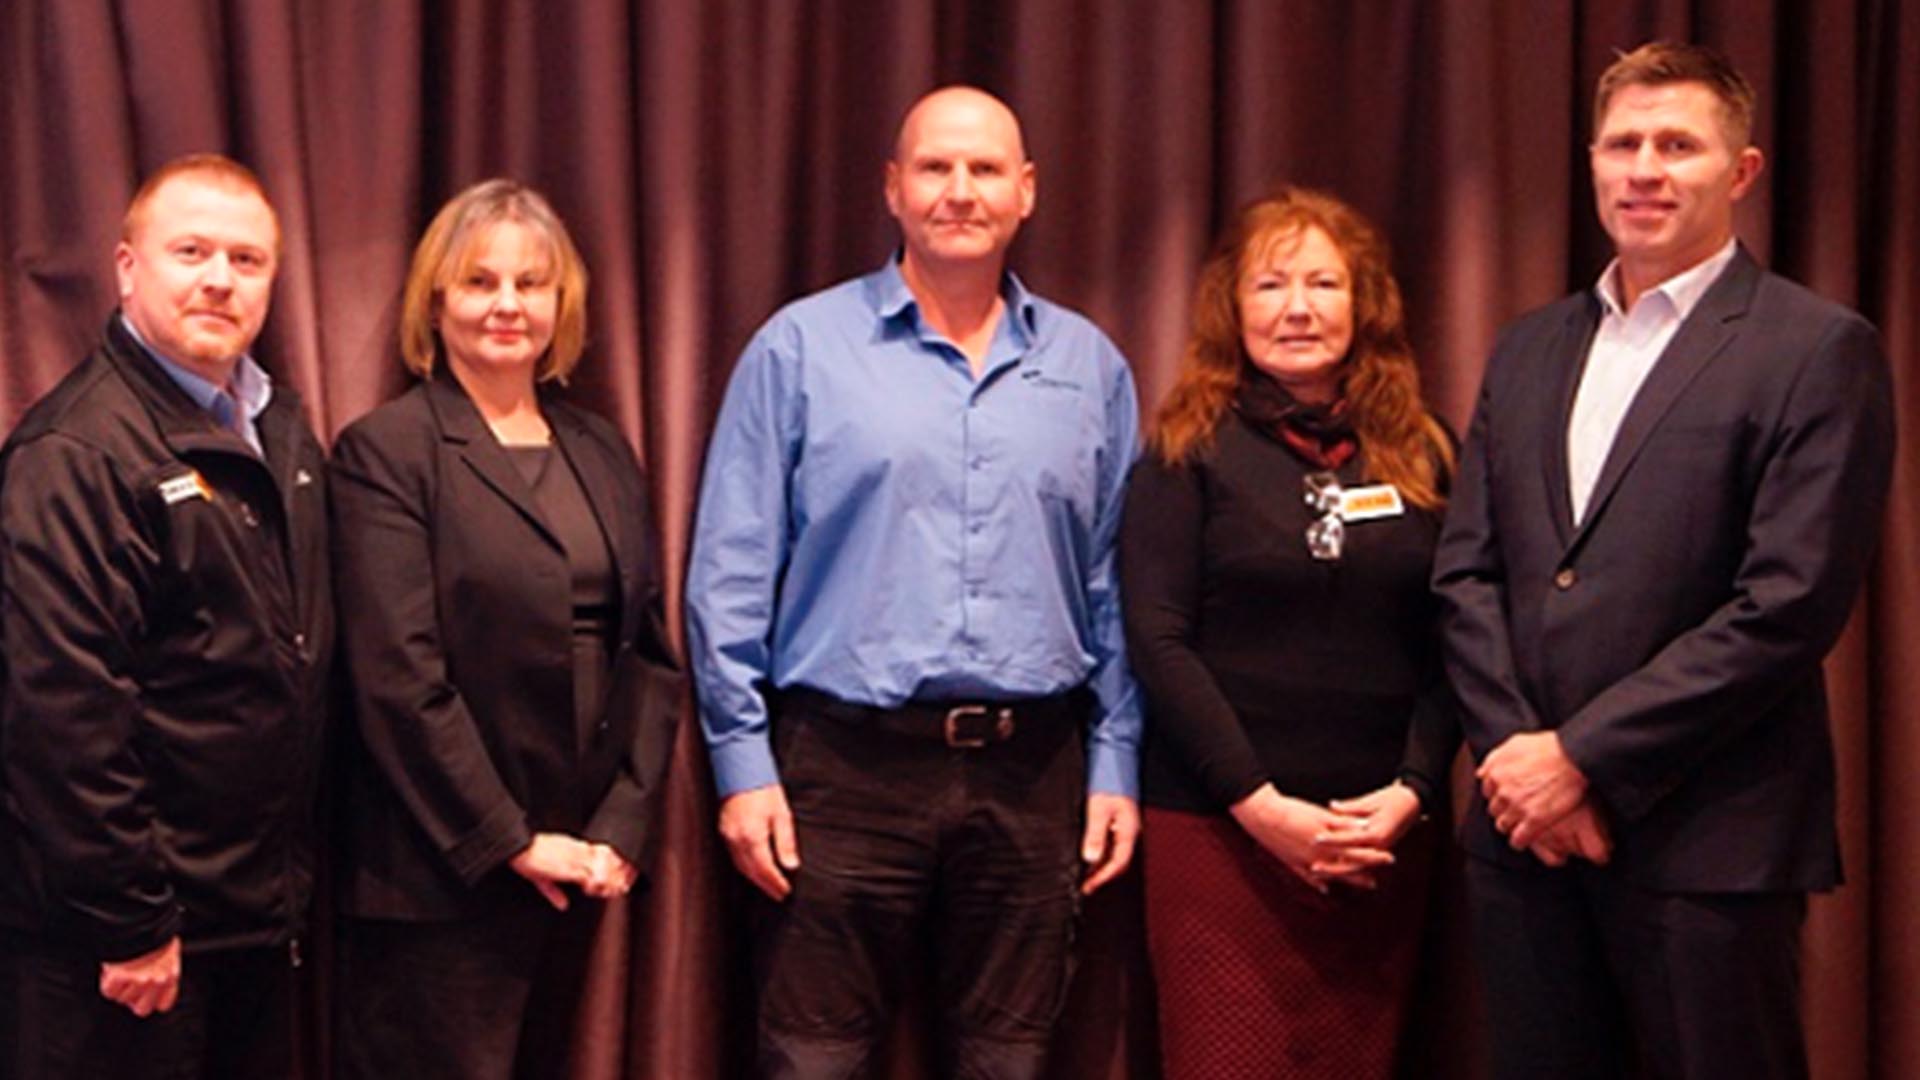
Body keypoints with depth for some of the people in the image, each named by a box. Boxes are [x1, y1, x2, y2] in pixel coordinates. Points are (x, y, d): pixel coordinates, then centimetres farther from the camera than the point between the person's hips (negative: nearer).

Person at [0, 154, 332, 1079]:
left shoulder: (282, 433, 10)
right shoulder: (75, 453, -16)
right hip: (132, 937, -8)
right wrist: (129, 923, -20)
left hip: (261, 921, 8)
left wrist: (298, 873, 13)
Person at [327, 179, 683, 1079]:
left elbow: (650, 655, 9)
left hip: (579, 863, 6)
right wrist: (508, 840, -14)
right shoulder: (385, 451, -6)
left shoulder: (601, 453, 12)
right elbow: (399, 675, -14)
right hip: (444, 873, -6)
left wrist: (622, 827, -2)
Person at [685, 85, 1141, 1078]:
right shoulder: (801, 347, 0)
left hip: (1031, 773, 3)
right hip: (845, 763, -3)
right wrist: (744, 762, -6)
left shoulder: (1090, 366, 9)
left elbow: (1115, 589, 11)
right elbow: (731, 576, -1)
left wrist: (1115, 763, 6)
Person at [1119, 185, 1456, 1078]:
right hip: (1219, 828, -3)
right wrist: (1259, 804, -13)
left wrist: (1411, 790, -7)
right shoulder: (1190, 452, 1)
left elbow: (1449, 646, 7)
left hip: (1383, 833, 3)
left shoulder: (1420, 454, 10)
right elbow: (1157, 641, -6)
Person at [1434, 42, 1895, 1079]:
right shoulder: (1528, 349, 14)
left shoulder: (1817, 350, -5)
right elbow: (1466, 569, 10)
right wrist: (1519, 756, -5)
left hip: (1705, 841, -5)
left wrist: (1584, 756, -13)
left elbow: (1790, 602, -14)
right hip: (1524, 833, 5)